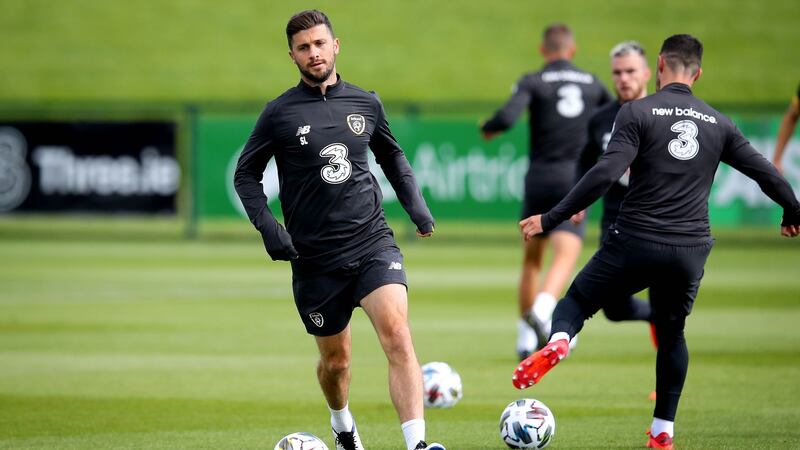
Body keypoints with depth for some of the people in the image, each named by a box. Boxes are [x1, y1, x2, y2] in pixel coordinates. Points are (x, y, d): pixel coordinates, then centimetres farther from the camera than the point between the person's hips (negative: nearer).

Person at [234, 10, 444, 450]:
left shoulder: (365, 103, 6)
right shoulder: (280, 113, -2)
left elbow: (392, 154, 24)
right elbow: (245, 174, 7)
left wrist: (415, 202, 10)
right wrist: (267, 225, -8)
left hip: (372, 242, 1)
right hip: (315, 257, -1)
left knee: (396, 331, -22)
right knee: (335, 360, 11)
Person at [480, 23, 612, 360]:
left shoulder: (532, 82, -1)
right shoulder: (592, 84, 10)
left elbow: (506, 117, -17)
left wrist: (487, 129, 4)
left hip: (538, 178, 0)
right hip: (576, 179, 0)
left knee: (531, 260, 14)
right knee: (566, 256, -11)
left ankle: (526, 338, 16)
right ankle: (541, 310, -39)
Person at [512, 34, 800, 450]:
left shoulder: (637, 112, -5)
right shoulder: (718, 124, 9)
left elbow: (605, 174, -16)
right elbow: (766, 173, 13)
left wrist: (551, 219, -12)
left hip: (636, 243, -3)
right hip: (691, 252, 3)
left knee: (575, 302, 14)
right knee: (672, 334, 24)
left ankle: (558, 340, -21)